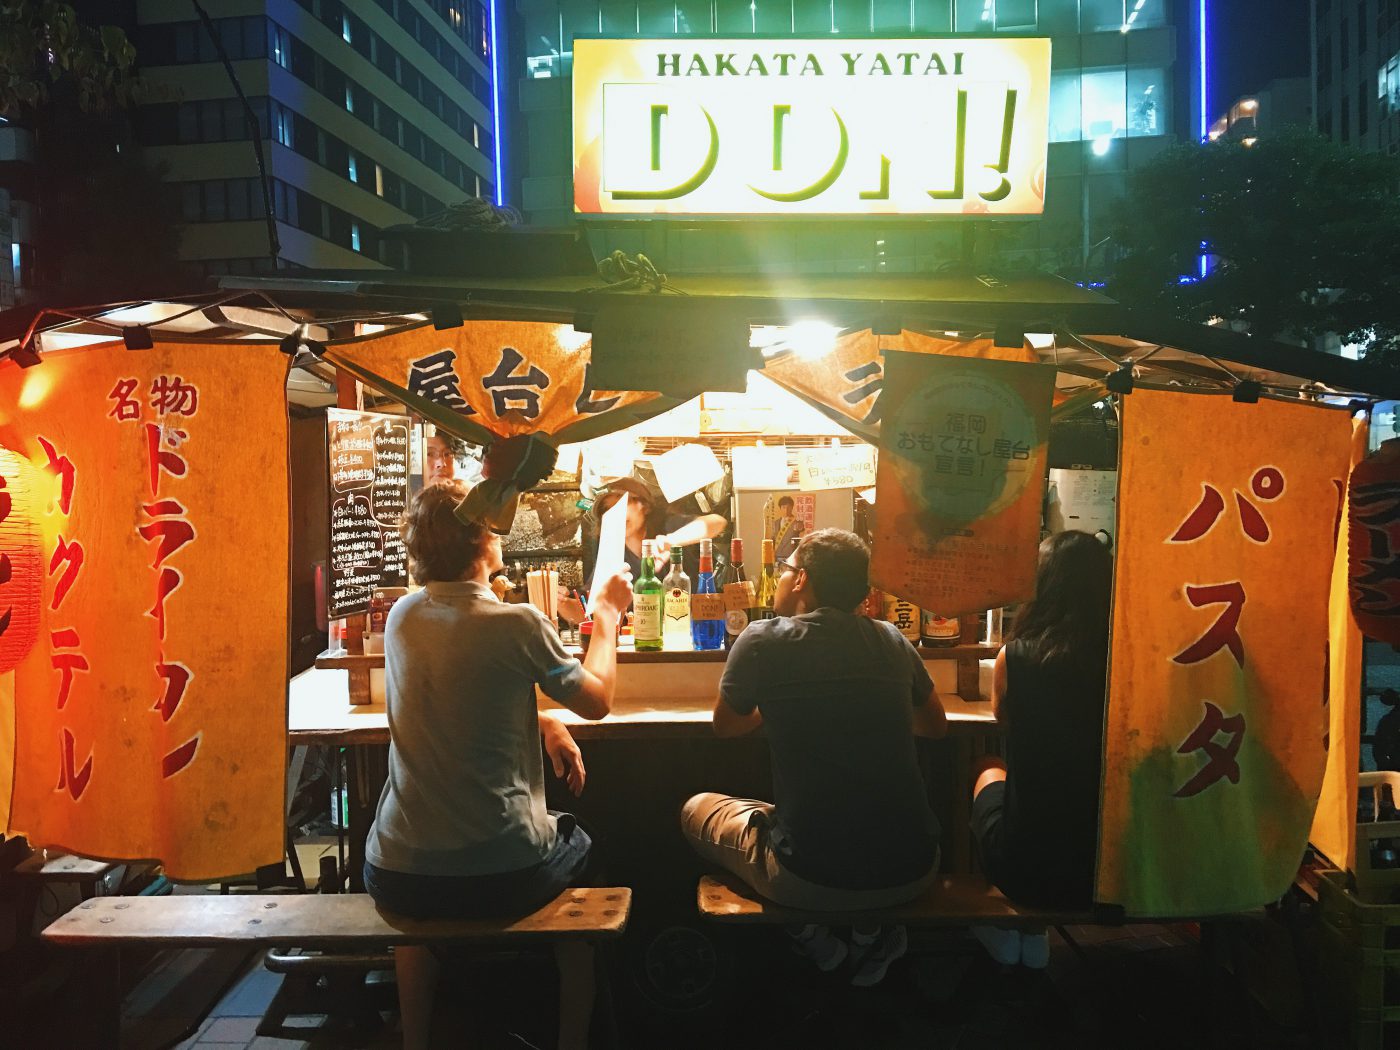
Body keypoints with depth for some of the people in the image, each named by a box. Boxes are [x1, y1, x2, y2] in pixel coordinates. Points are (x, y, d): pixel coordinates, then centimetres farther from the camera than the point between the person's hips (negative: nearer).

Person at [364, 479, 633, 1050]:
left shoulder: (401, 617, 1)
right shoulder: (517, 623, -16)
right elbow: (596, 700, 0)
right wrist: (607, 614, 13)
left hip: (398, 875, 4)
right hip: (505, 873, -4)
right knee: (577, 849, 30)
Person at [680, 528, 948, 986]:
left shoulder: (763, 640, -9)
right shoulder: (892, 641, 2)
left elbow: (725, 725, 9)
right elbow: (935, 725, 19)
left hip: (811, 879, -4)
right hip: (912, 873, 5)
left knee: (697, 810, 22)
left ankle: (814, 939, 12)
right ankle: (872, 931, 19)